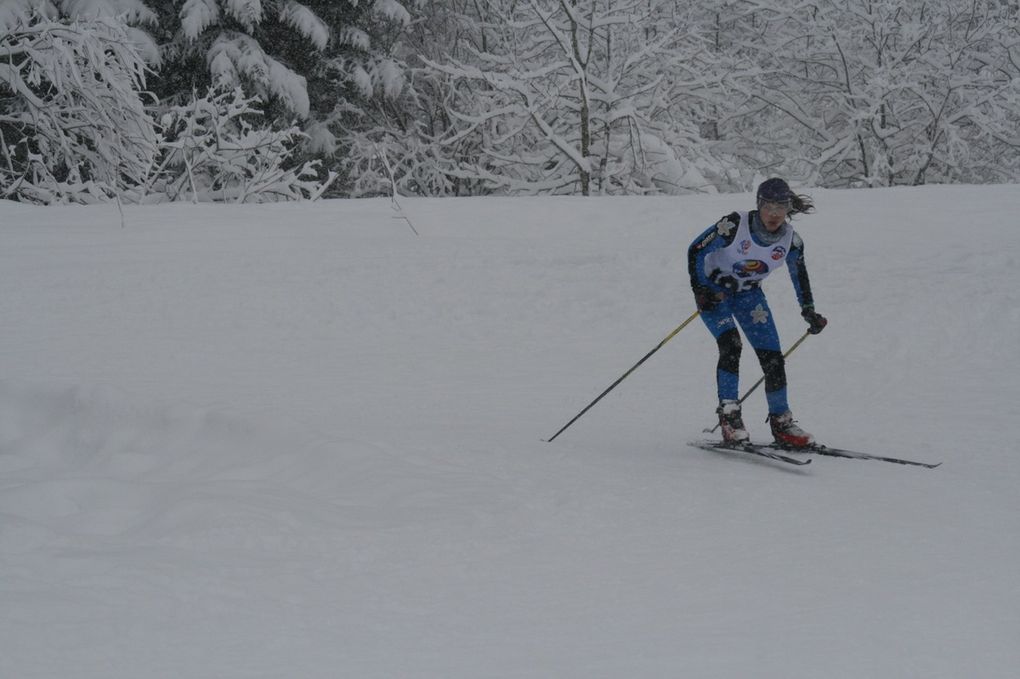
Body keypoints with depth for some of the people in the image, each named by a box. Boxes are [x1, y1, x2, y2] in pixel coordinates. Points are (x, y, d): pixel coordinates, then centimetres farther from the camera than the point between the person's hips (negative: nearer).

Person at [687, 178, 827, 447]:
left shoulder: (791, 240, -16)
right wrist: (699, 291, -26)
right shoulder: (735, 225, -29)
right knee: (730, 344, -27)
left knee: (773, 358, -6)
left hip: (748, 294, 4)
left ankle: (781, 422, 10)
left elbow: (800, 275, 4)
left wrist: (809, 312, 2)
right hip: (713, 291, -4)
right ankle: (729, 415, -18)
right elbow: (696, 250, -19)